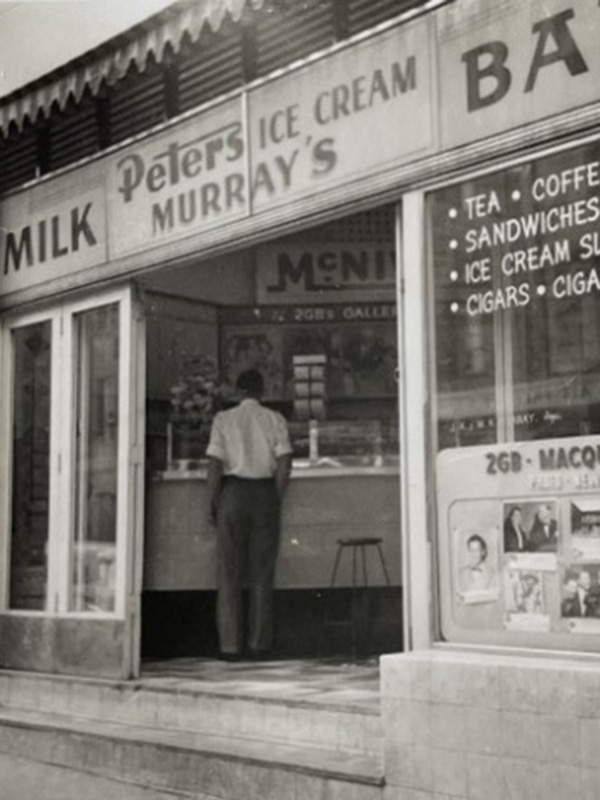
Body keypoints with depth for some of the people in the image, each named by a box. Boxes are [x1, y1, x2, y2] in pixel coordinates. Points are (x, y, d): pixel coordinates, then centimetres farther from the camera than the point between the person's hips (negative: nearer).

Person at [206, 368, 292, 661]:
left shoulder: (223, 419, 0)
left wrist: (213, 504, 1)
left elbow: (214, 465, -6)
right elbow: (284, 465, -3)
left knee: (229, 573, 5)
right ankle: (259, 644, 7)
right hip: (265, 492, 1)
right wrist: (276, 501, 7)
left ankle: (231, 646, 3)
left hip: (233, 491, -1)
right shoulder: (275, 420, 3)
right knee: (262, 573, 7)